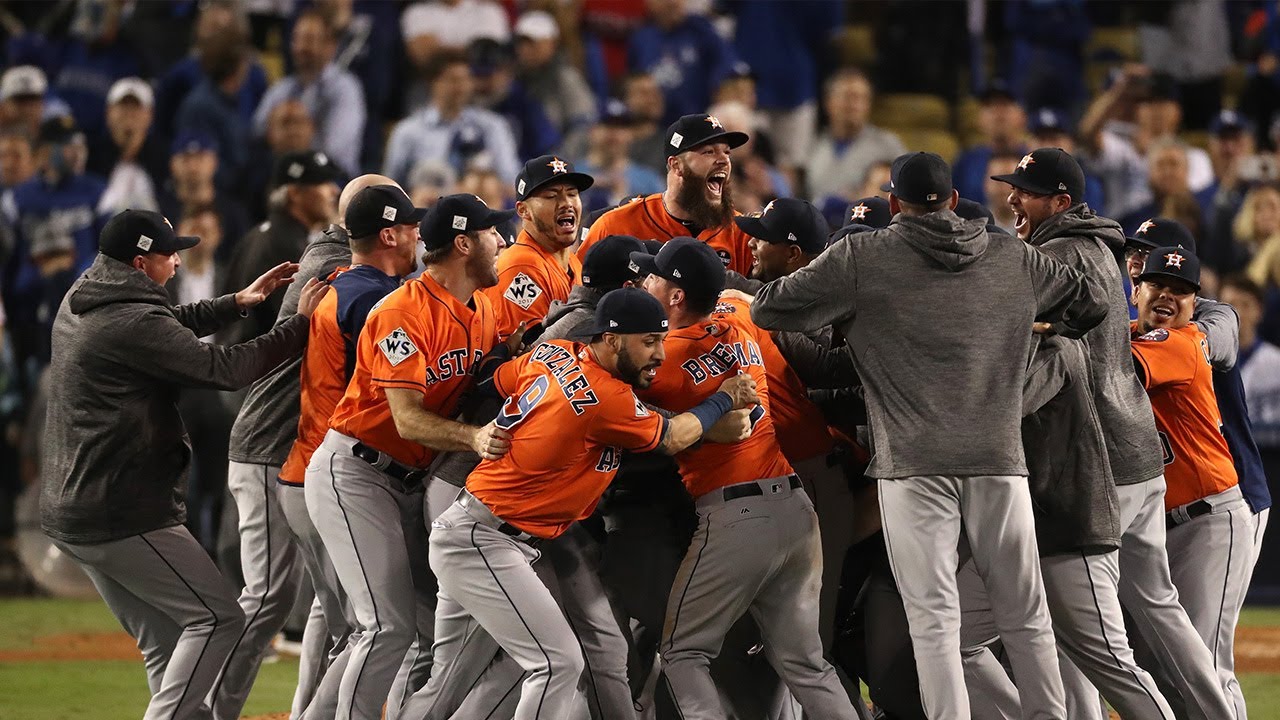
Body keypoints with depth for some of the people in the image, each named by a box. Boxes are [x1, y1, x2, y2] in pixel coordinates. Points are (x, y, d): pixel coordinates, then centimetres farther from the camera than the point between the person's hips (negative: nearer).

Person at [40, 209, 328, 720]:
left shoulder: (79, 304, 12)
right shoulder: (133, 323, -19)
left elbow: (170, 326, 28)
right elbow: (225, 369, -17)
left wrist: (237, 302, 20)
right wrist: (301, 323, -8)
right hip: (126, 518, -10)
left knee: (168, 647, 13)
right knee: (218, 617, -4)